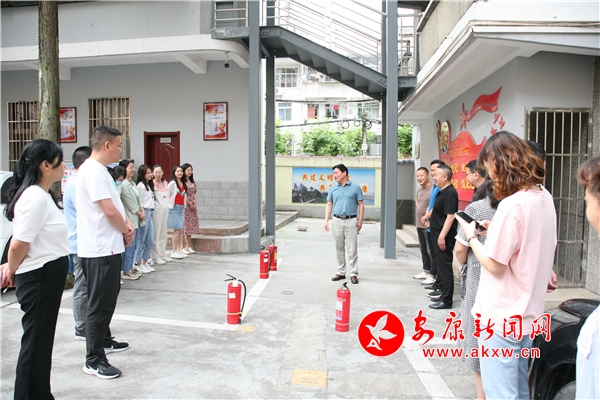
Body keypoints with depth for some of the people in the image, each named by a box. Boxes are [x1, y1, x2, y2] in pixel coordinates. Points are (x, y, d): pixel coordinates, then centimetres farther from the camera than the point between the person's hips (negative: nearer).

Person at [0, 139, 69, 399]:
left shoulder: (43, 195, 11)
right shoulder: (35, 197, -21)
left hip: (50, 276, 10)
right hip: (38, 278, -10)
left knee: (41, 342, 19)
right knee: (35, 344, 3)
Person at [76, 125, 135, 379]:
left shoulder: (99, 170, 14)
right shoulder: (93, 171, -18)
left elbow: (115, 204, 17)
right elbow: (109, 210, -22)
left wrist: (127, 223, 0)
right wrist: (127, 231, -6)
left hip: (107, 247, 11)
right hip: (100, 250, -11)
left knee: (106, 299, 22)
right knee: (100, 303, -3)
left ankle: (103, 339, 38)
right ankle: (94, 360, 7)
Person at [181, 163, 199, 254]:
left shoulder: (192, 181, 14)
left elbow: (194, 193, 12)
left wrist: (194, 204, 0)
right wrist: (190, 204, -11)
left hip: (192, 206, 8)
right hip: (184, 205, -8)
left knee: (191, 225, 9)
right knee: (184, 225, -4)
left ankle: (188, 246, 17)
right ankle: (183, 246, 2)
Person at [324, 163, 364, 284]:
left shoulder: (355, 187, 0)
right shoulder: (333, 189, 9)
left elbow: (361, 204, 1)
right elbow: (329, 205, 11)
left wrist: (360, 220, -5)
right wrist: (326, 220, 2)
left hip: (351, 221, -3)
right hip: (337, 221, 4)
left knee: (352, 249, -2)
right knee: (339, 248, 10)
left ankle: (353, 274, 5)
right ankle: (341, 272, 20)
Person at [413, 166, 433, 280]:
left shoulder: (433, 188, -16)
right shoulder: (419, 189, 13)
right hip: (419, 224, 9)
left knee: (430, 251, -4)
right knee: (423, 249, 17)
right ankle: (426, 271, 28)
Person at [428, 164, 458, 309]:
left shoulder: (450, 193, -17)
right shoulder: (442, 192, 12)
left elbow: (450, 216, -24)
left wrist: (442, 236, -26)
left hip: (444, 237, -10)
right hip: (437, 234, 10)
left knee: (445, 266, -4)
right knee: (439, 264, 19)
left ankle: (446, 300, 3)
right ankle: (442, 290, 33)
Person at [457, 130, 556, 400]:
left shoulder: (511, 205, -23)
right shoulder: (544, 197, 5)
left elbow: (494, 264, -19)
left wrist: (472, 237, -4)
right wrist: (496, 231, 8)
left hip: (501, 317, -9)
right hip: (527, 314, 9)